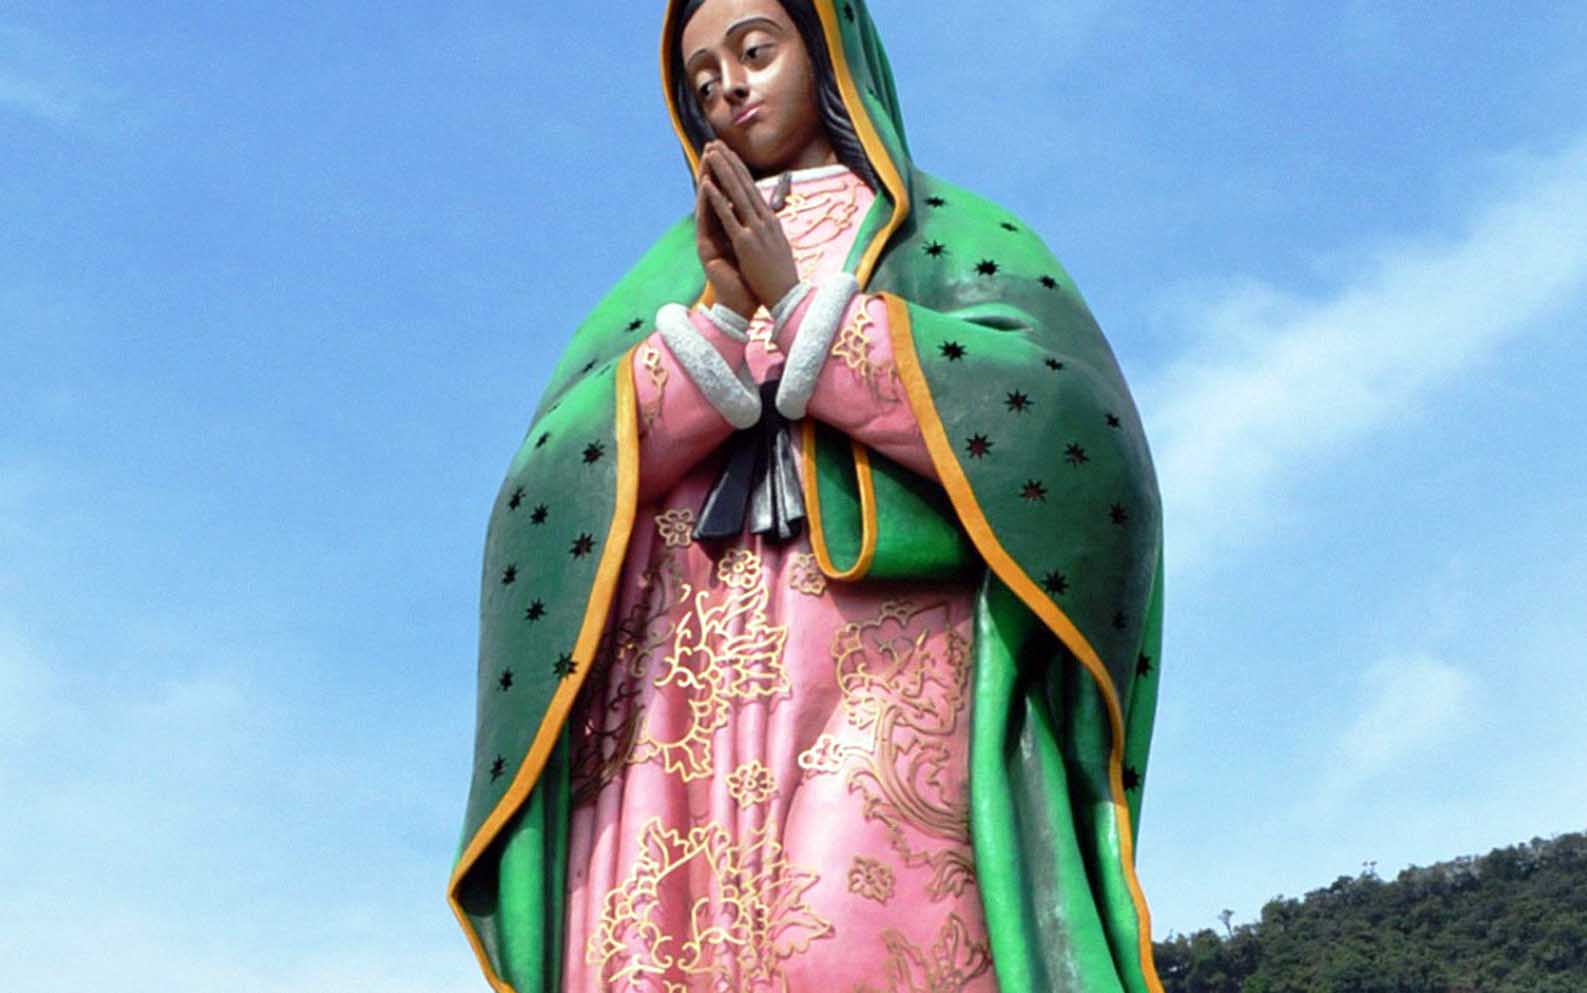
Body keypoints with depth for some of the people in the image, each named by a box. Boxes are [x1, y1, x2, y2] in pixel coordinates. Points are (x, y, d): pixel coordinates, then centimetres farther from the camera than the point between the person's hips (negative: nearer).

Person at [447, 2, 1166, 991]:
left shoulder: (961, 238, 21)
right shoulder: (665, 281, 29)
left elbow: (1068, 427, 0)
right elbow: (558, 486, 11)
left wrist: (796, 309, -2)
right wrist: (721, 324, -4)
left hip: (877, 667, -3)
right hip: (675, 683, 3)